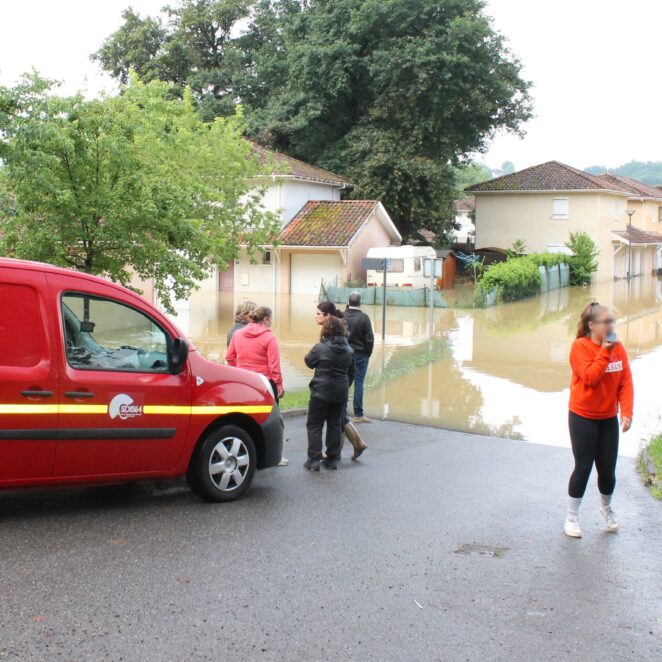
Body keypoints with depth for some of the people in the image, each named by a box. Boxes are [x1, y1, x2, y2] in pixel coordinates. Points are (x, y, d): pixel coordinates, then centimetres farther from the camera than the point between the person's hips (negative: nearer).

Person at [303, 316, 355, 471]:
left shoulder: (320, 348, -14)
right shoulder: (349, 350, 4)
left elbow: (309, 361, 2)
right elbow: (351, 373, 13)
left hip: (321, 392, -5)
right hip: (341, 393, 5)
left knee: (314, 425, 3)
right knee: (335, 424, 13)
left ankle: (314, 459, -1)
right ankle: (333, 459, 16)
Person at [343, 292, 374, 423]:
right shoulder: (364, 318, -11)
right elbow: (369, 338, -9)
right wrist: (368, 353, 4)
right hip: (361, 354, -2)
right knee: (358, 384, 1)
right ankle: (358, 414, 4)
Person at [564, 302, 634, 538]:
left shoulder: (618, 347, 0)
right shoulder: (580, 346, -13)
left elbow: (626, 381, -2)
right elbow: (589, 377, -23)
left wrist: (626, 412, -11)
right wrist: (604, 351, -22)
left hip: (609, 418, 4)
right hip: (583, 417, -4)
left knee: (608, 469, 9)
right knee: (583, 468, -1)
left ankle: (606, 508, 37)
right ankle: (571, 517, 15)